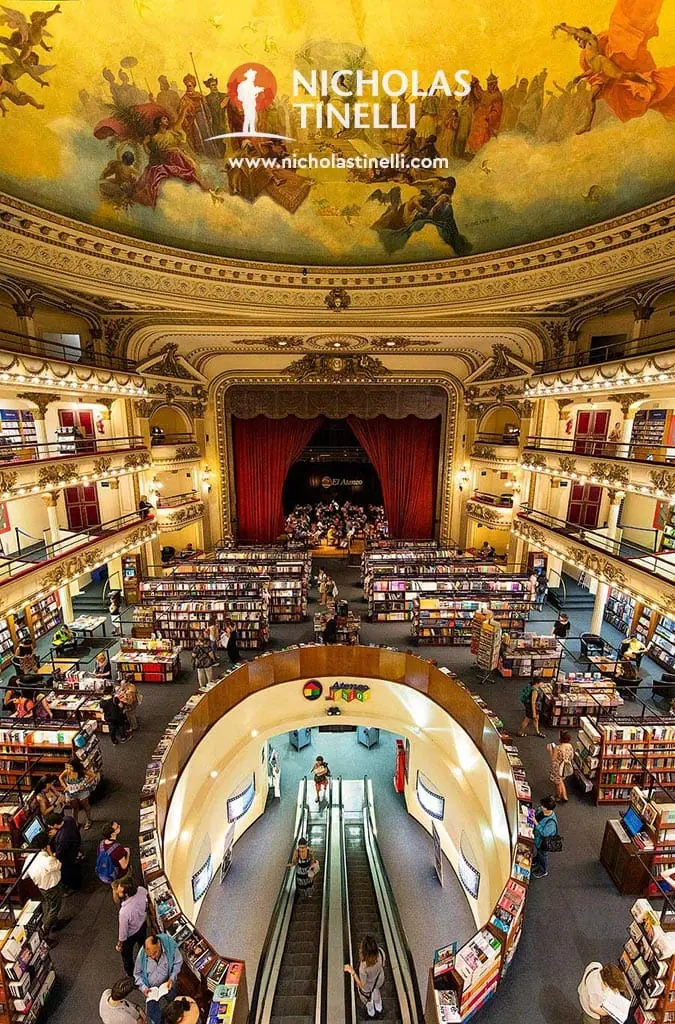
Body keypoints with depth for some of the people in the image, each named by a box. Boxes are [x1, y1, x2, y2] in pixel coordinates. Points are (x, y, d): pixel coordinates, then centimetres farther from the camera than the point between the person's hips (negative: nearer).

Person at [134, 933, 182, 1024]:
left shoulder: (170, 946, -31)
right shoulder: (141, 954, -28)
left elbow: (178, 962, -13)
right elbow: (137, 974, -7)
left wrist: (172, 978, -22)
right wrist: (144, 987, -17)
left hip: (167, 984, 0)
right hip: (151, 989, 1)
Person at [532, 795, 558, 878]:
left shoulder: (551, 822, -41)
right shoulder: (541, 809, -22)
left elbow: (544, 833, -34)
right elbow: (537, 813, -1)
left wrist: (535, 823, -38)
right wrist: (533, 813, -20)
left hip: (544, 841, -6)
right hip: (537, 837, 6)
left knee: (542, 855, 23)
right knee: (537, 851, 34)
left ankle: (543, 871, 51)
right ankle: (535, 862, 62)